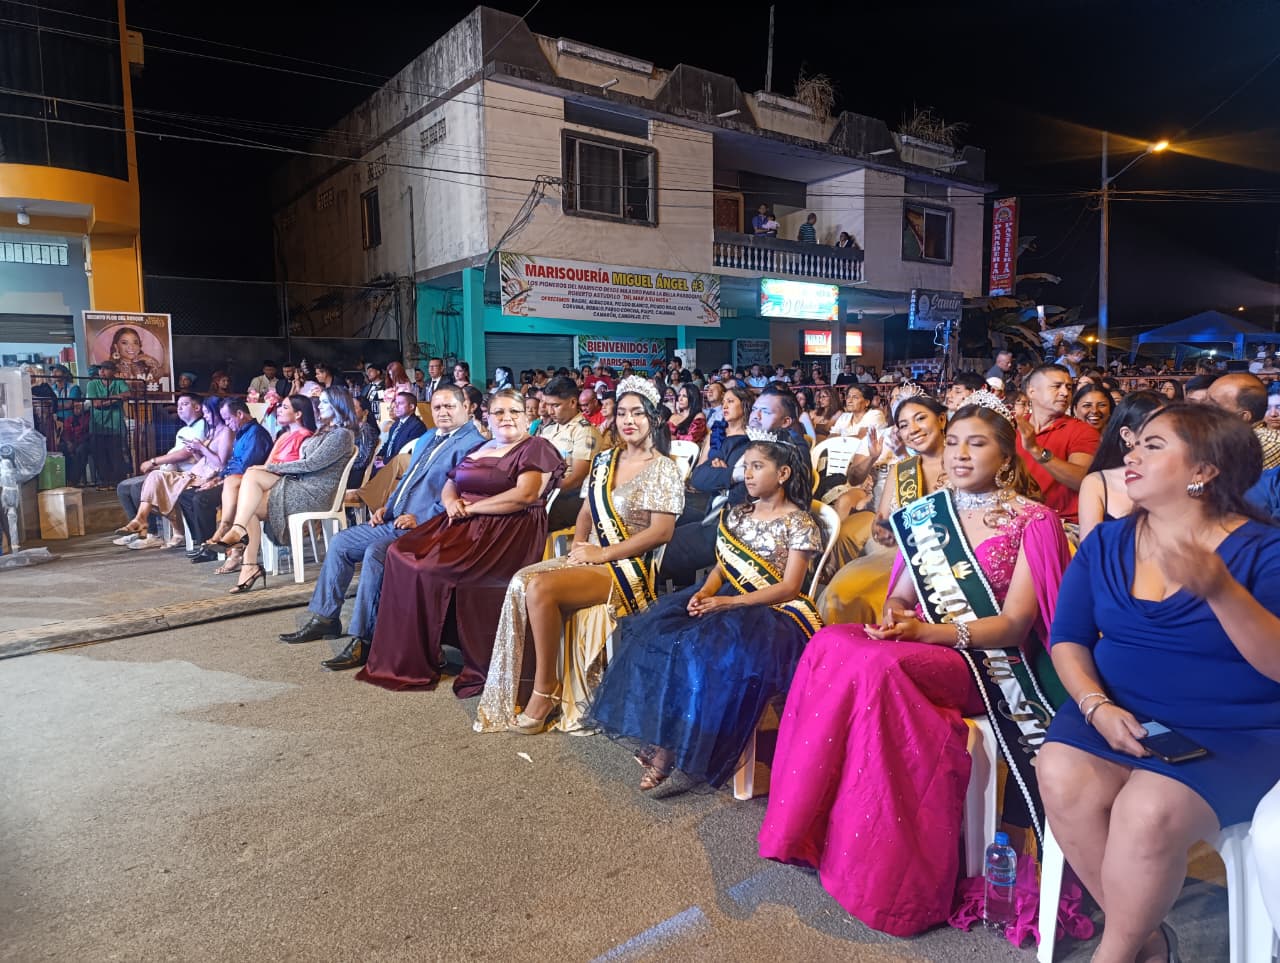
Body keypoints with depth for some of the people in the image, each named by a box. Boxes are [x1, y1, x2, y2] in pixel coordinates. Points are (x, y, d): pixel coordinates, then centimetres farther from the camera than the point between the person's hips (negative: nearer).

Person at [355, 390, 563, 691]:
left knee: (436, 567, -27)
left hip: (507, 532, -8)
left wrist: (471, 507, -11)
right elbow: (449, 485, 23)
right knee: (402, 552, -12)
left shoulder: (536, 448, -1)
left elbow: (525, 495, -16)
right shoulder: (480, 449, 24)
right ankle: (404, 658, -5)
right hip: (464, 526, 8)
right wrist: (451, 501, -2)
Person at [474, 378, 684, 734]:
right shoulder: (605, 460, 15)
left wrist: (603, 553, -15)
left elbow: (661, 531, -14)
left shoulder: (663, 470, -6)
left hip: (629, 567, -7)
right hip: (591, 557, 7)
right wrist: (579, 544, -1)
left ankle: (546, 688, -11)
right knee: (522, 581, -20)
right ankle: (543, 680, -10)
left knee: (541, 588, -28)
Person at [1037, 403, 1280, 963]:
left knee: (1149, 812, -30)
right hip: (1119, 717, 4)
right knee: (1063, 779, -26)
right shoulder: (1105, 544, 7)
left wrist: (1219, 589, -28)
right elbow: (1068, 639, 4)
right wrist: (1098, 707, -13)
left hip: (1234, 736, -3)